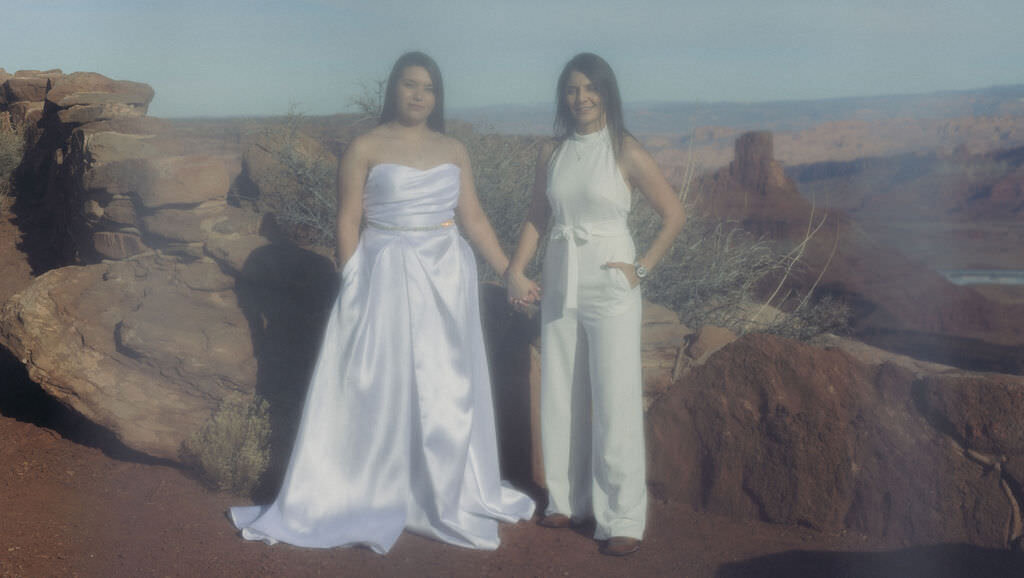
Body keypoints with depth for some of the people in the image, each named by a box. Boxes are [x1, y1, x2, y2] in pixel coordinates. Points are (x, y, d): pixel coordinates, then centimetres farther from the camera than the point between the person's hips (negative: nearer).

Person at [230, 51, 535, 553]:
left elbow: (474, 219, 11)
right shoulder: (365, 149, -4)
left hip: (447, 281, 4)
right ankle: (365, 501, 14)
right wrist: (352, 288, -10)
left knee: (447, 393, 10)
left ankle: (448, 499, 25)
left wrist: (509, 272, 9)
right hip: (385, 280, -4)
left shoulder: (454, 151, 8)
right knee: (376, 391, 1)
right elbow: (347, 223, -5)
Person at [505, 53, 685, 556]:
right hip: (560, 283, 5)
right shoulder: (551, 153, 6)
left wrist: (642, 267, -9)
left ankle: (622, 518, 5)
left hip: (610, 287, -5)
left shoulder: (625, 152, -7)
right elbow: (537, 218, 13)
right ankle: (570, 499, 26)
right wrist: (516, 271, 1)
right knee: (561, 397, 11)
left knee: (615, 401, -3)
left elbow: (674, 213, -3)